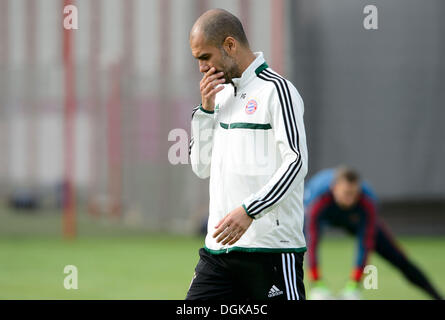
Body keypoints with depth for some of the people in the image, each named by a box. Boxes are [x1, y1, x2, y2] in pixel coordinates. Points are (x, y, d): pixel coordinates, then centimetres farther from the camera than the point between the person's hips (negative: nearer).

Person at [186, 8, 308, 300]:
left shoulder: (276, 90, -7)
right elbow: (202, 167, 19)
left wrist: (248, 210, -25)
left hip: (271, 247, -7)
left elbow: (296, 162, -15)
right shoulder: (221, 94, 18)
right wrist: (206, 109, 6)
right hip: (219, 248, 7)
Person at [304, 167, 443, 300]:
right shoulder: (318, 199, -46)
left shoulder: (368, 201, -40)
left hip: (352, 218, 1)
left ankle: (437, 296, 6)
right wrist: (316, 284, -47)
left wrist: (354, 284, -37)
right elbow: (312, 243, -45)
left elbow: (366, 243, -37)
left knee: (396, 257, -3)